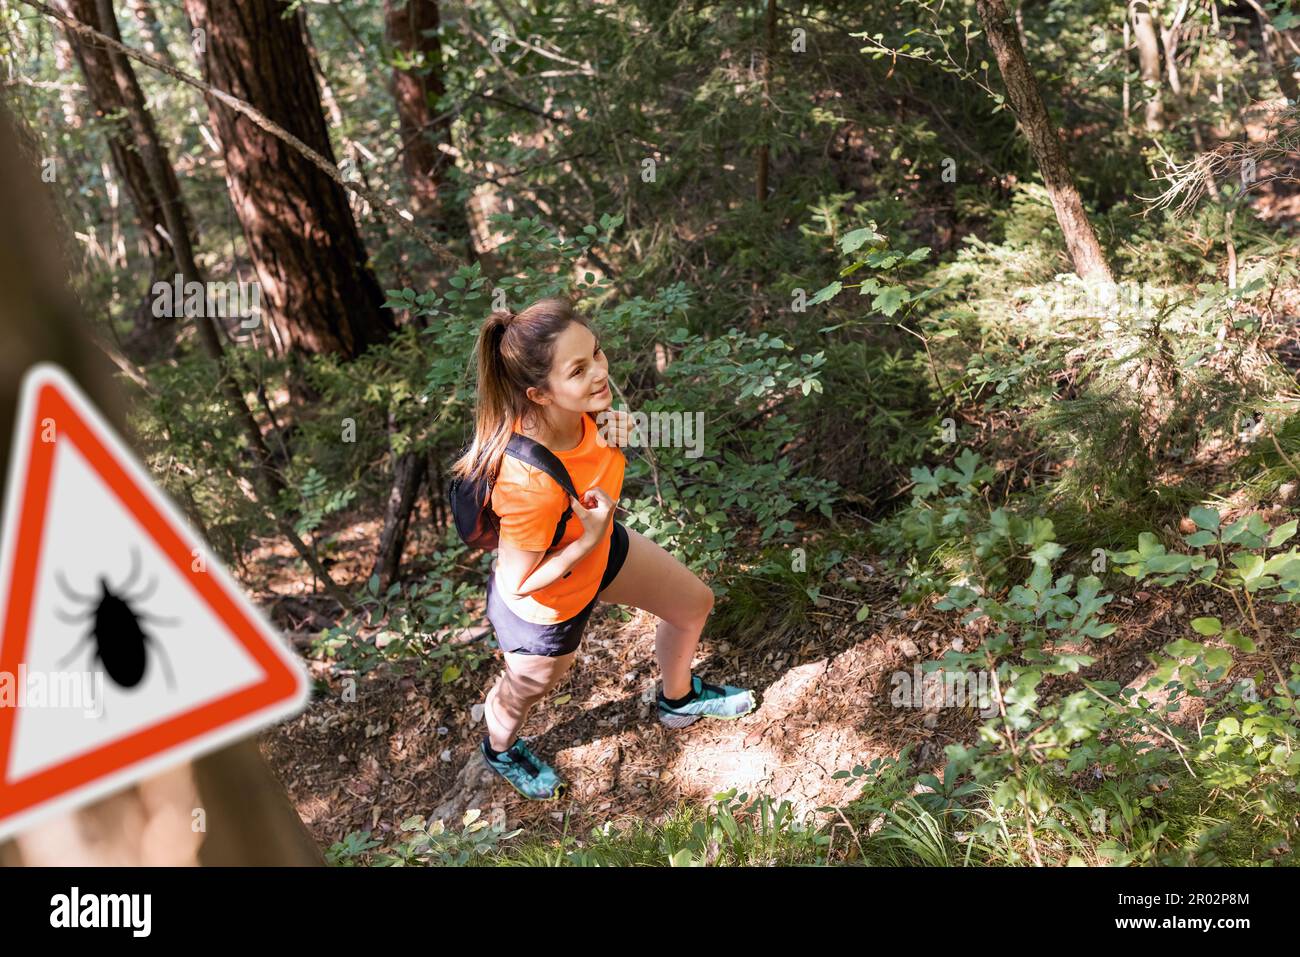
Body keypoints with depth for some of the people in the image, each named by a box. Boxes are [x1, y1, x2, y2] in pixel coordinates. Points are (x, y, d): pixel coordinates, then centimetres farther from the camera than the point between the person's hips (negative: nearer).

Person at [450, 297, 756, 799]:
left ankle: (678, 699, 56)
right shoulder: (530, 484, -47)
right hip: (545, 606, -6)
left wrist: (615, 433, -15)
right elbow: (519, 583, -30)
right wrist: (589, 541, -36)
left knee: (694, 603, 23)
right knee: (524, 690, 27)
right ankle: (501, 752, 65)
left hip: (597, 548, 7)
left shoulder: (577, 405, -26)